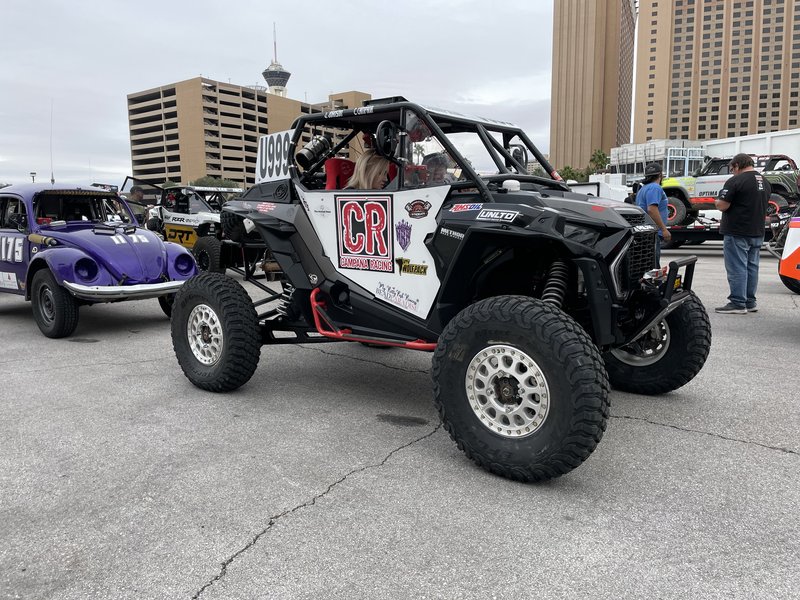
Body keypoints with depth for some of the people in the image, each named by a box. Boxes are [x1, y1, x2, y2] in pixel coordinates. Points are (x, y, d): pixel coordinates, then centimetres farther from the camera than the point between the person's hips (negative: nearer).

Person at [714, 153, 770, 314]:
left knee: (737, 268, -4)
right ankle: (750, 302, 19)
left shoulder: (736, 181, -15)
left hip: (737, 233, -8)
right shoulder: (765, 182, 13)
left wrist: (717, 202, 4)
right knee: (751, 267, 13)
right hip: (757, 233, 8)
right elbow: (762, 206, 22)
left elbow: (722, 206, -17)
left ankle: (738, 304, -3)